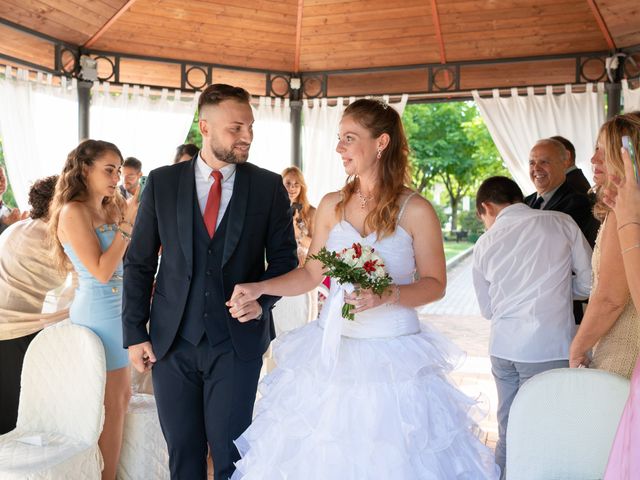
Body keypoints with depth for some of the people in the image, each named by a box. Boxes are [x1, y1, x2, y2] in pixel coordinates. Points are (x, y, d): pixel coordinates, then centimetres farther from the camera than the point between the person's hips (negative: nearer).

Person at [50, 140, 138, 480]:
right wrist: (127, 223, -19)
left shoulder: (110, 209, 9)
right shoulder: (73, 212, -14)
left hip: (116, 311, 8)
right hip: (100, 314, -8)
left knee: (120, 397, 16)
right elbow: (102, 271, -20)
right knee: (112, 403, 1)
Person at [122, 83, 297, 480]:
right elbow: (139, 262, 4)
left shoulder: (269, 186, -1)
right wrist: (135, 333, 1)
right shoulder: (162, 182, 1)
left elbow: (284, 257, 4)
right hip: (172, 342, 2)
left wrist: (263, 299, -14)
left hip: (238, 341, -1)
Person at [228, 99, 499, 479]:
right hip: (332, 351, 4)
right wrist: (259, 288, 0)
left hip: (393, 355, -3)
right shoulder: (331, 206, 5)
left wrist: (389, 295, -19)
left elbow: (435, 284, -3)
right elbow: (312, 274, 10)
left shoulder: (415, 210, -6)